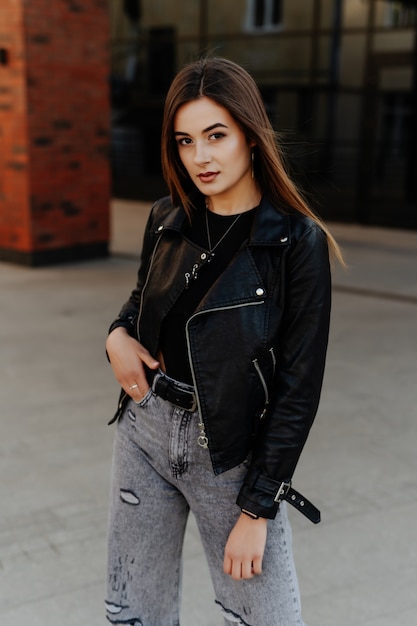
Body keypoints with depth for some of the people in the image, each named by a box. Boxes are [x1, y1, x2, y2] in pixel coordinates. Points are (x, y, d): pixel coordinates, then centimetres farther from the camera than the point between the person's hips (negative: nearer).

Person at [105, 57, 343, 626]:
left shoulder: (298, 242, -14)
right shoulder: (167, 219, 0)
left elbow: (299, 388, -13)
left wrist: (257, 509, -12)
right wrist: (119, 334, -5)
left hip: (230, 451, -4)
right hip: (145, 430, 5)